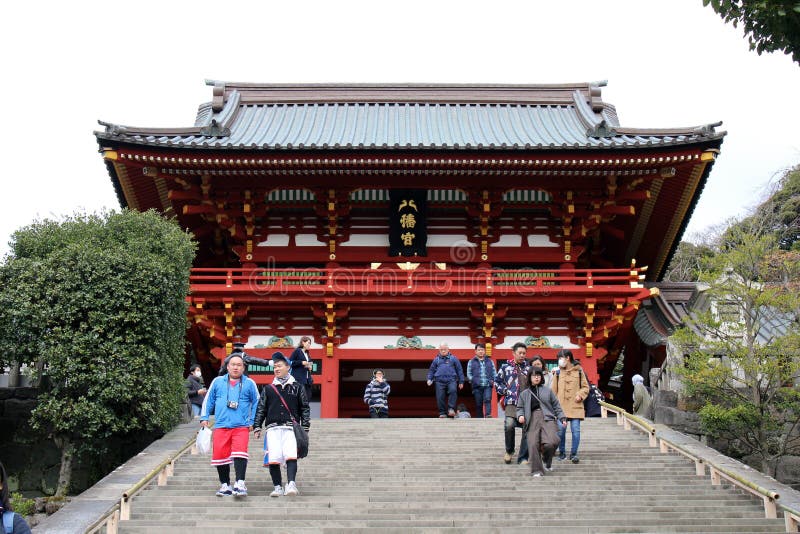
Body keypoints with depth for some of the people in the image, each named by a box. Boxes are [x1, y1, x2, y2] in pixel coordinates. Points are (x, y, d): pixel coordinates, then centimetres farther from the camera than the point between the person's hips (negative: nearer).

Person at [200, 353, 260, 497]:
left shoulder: (249, 383, 8)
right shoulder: (218, 382, 12)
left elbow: (256, 403, 13)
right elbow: (208, 400, 18)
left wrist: (252, 421, 7)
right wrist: (204, 418, 11)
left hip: (241, 427, -2)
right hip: (221, 426, 2)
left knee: (240, 453, -20)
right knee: (220, 455, 0)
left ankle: (240, 483, -18)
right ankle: (225, 485, 15)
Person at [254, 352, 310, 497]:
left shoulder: (297, 387, 13)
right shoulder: (268, 389, 17)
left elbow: (305, 408, 11)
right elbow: (261, 409, 17)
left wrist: (305, 428, 4)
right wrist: (257, 427, 8)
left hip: (291, 428, -2)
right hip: (273, 428, 2)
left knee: (291, 456, -20)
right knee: (273, 459, -7)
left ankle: (291, 484, -23)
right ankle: (278, 487, 3)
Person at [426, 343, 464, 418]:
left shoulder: (453, 358, 13)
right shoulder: (436, 359, 17)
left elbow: (459, 370, 16)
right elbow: (431, 370, 23)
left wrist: (461, 381, 12)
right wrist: (429, 379, 8)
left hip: (451, 380, -2)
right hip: (440, 381, 2)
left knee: (453, 391, -28)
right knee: (440, 397, -4)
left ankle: (451, 409, -25)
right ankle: (442, 413, 7)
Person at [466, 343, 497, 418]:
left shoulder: (490, 361, 18)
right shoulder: (471, 362, 13)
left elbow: (494, 372, 17)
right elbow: (468, 374, 9)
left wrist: (493, 380, 0)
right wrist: (473, 380, -6)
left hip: (488, 385, 0)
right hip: (477, 386, 0)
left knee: (487, 400, -22)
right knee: (478, 404, 1)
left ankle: (488, 415, -34)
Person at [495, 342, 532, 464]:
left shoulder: (528, 368, 15)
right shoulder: (505, 367, 8)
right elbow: (497, 383, 12)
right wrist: (506, 391, -1)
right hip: (511, 402, -3)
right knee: (509, 424, -25)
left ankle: (523, 458, 11)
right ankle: (509, 450, 1)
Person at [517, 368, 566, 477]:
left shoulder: (548, 391, 18)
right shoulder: (524, 394, 19)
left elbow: (556, 406, 17)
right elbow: (520, 407, 19)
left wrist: (562, 418, 7)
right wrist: (520, 415, -2)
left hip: (547, 418, -1)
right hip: (532, 420, 1)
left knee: (551, 442, -21)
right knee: (533, 444, -13)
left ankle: (547, 460, 11)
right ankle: (537, 470, -1)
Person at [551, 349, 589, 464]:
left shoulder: (579, 371, 6)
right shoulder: (558, 372, 8)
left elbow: (585, 387, 9)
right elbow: (553, 390, 10)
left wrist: (580, 395, -5)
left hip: (575, 406, -1)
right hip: (561, 406, 1)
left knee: (575, 430, -4)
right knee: (561, 430, 0)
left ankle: (574, 454, 8)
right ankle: (562, 452, 18)